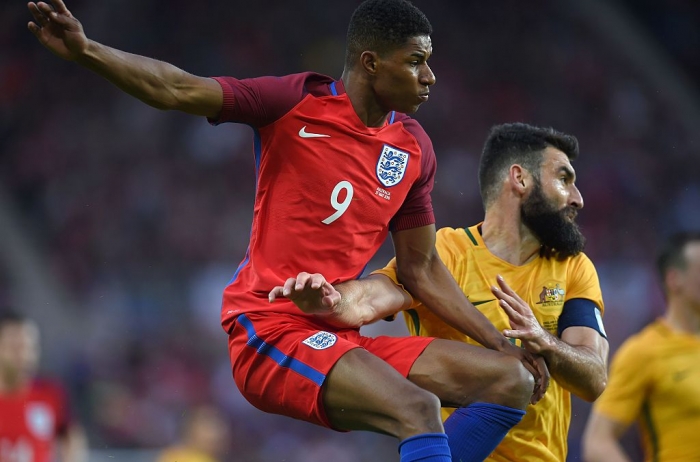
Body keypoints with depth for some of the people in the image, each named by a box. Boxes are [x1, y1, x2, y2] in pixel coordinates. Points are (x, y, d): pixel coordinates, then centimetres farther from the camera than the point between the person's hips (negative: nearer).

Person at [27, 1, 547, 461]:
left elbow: (421, 269, 17)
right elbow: (179, 89, -14)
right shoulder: (297, 103, -6)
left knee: (512, 380, -1)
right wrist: (86, 51, -29)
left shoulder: (414, 148, 11)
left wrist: (502, 344, 12)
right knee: (417, 408, -30)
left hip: (344, 338, 7)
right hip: (272, 329, -7)